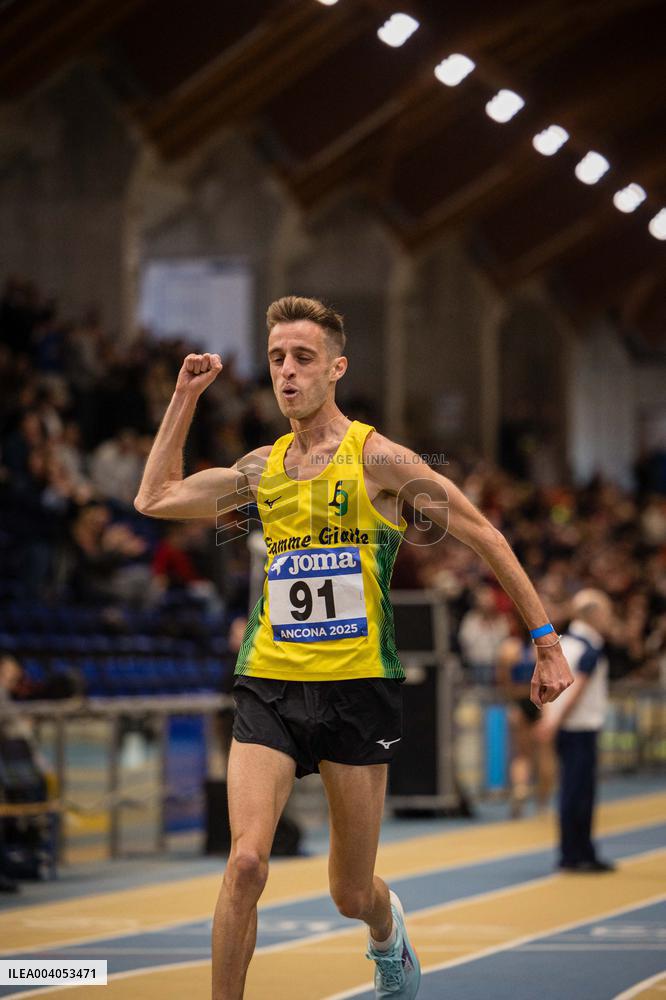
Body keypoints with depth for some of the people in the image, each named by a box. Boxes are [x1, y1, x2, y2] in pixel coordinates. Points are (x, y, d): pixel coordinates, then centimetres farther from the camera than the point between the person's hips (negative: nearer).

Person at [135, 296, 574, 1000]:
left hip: (357, 688, -3)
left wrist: (547, 640, -2)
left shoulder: (377, 459, -6)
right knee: (246, 862, -19)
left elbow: (485, 538, -1)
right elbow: (154, 498, 19)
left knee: (351, 895, 8)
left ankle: (387, 931, 44)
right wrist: (185, 395, 15)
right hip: (270, 684, 3)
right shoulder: (264, 467, 8)